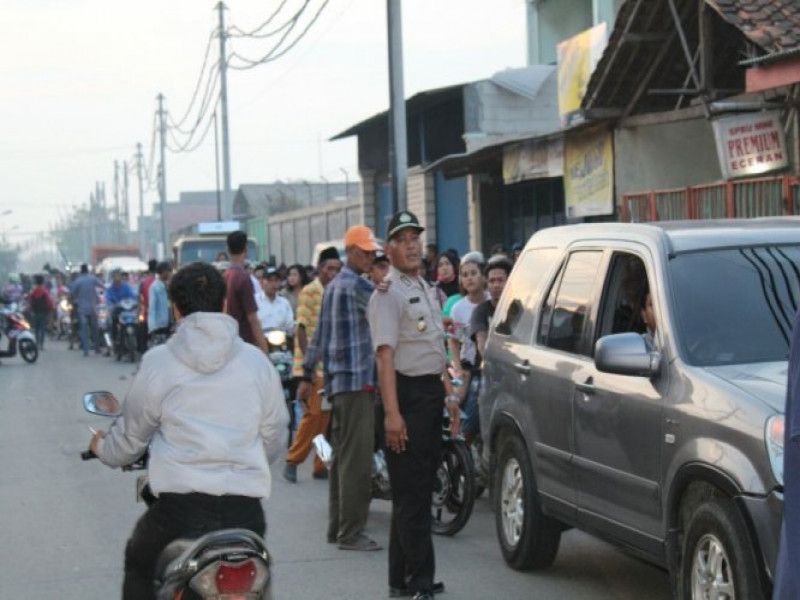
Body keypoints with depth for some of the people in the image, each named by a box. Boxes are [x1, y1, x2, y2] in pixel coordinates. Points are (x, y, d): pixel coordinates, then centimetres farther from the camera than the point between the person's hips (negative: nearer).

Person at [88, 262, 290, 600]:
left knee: (138, 566, 25)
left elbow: (131, 436, 12)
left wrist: (104, 449, 36)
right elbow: (274, 437, 16)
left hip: (180, 505, -2)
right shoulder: (256, 362, 6)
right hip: (245, 505, 2)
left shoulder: (158, 363, 0)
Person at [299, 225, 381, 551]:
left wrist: (308, 374, 24)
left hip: (337, 381, 10)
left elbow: (320, 335, 21)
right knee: (356, 459, -9)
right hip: (357, 379, -10)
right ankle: (351, 532, -9)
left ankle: (337, 526, 18)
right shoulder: (357, 285, -10)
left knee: (342, 456, 13)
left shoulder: (333, 287, 19)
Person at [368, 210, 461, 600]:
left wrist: (449, 394, 22)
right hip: (406, 392, -9)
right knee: (411, 492, -9)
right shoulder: (388, 294, -11)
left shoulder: (426, 290, 18)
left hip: (431, 392, 9)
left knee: (419, 488, 12)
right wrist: (392, 413, -27)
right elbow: (386, 355, -20)